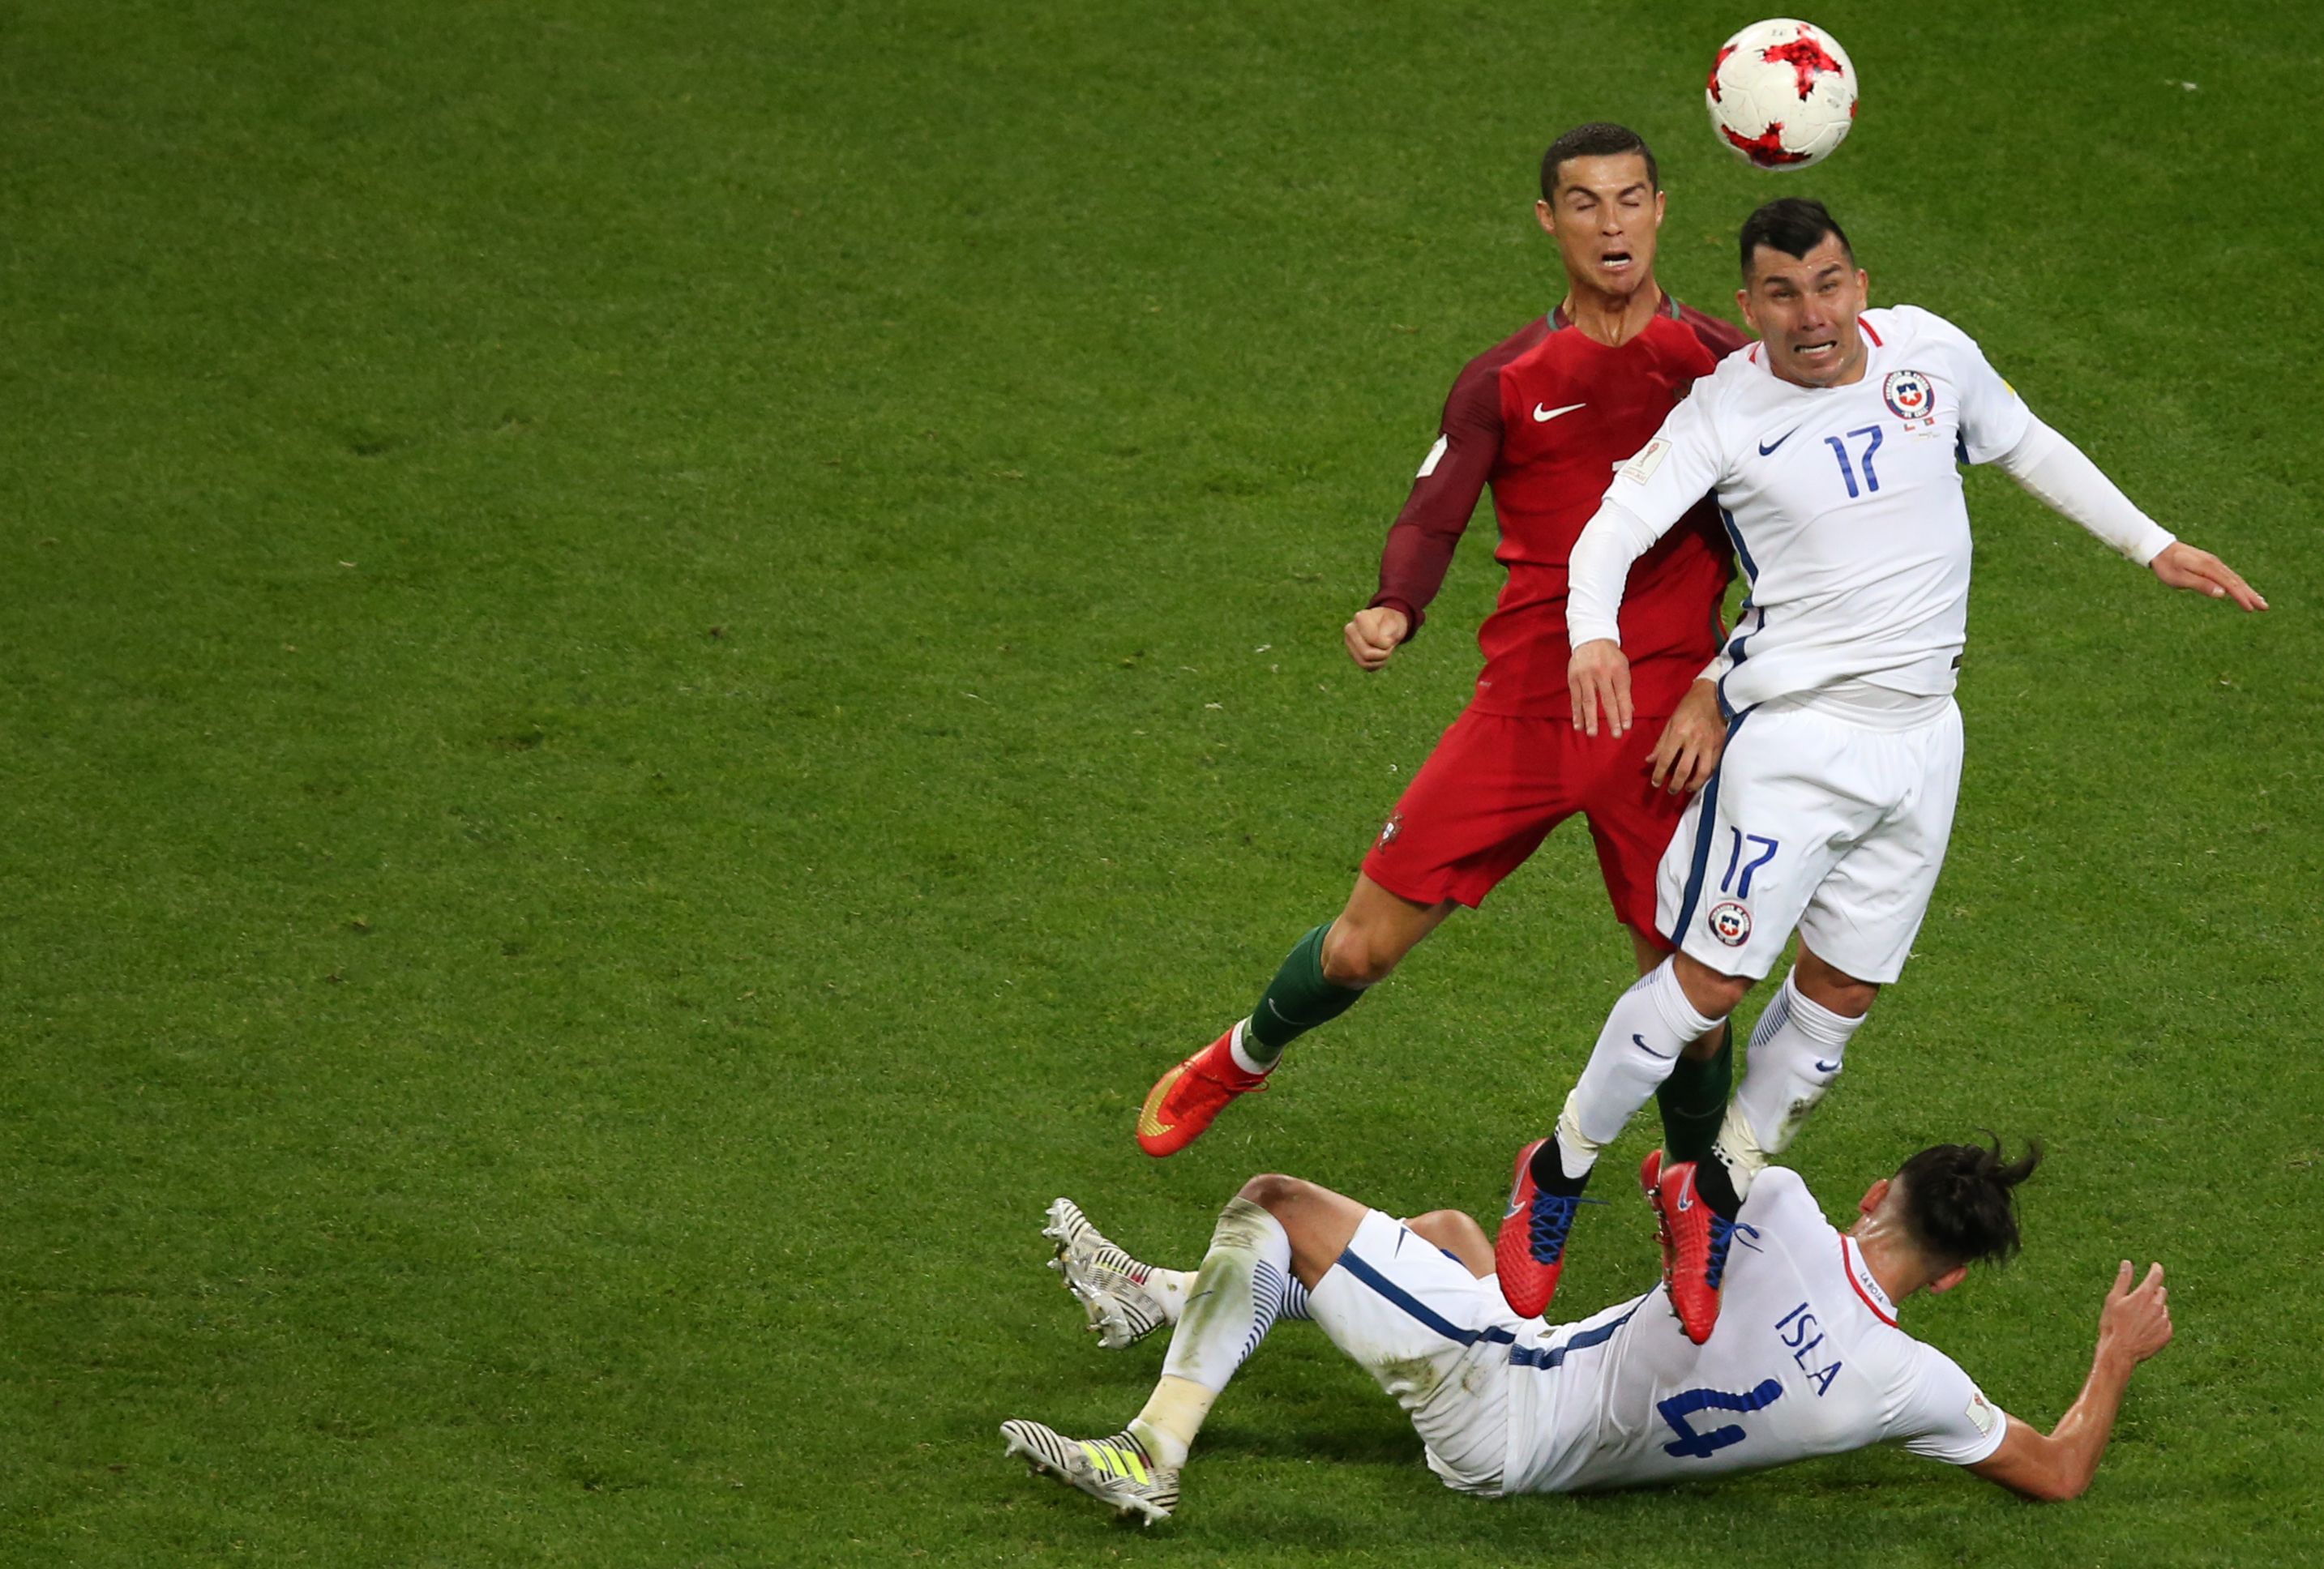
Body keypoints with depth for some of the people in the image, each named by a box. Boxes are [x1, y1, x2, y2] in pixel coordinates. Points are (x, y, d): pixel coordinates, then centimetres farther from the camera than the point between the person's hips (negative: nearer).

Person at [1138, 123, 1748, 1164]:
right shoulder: (1505, 382, 5)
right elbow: (1431, 521, -1)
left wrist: (1715, 693, -5)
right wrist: (1395, 611, -23)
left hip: (1663, 729, -1)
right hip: (1521, 713, 1)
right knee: (1362, 947, 1)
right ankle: (1239, 1062, 33)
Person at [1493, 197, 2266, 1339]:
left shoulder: (1929, 351, 2)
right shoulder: (1725, 410, -10)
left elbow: (2026, 446, 19)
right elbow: (1617, 521, -18)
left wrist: (2152, 546, 22)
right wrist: (1593, 632, -38)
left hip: (1921, 732, 5)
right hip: (1793, 732, -5)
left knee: (1841, 989, 7)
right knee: (1712, 977, -7)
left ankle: (1717, 1192, 24)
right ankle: (1556, 1175, 10)